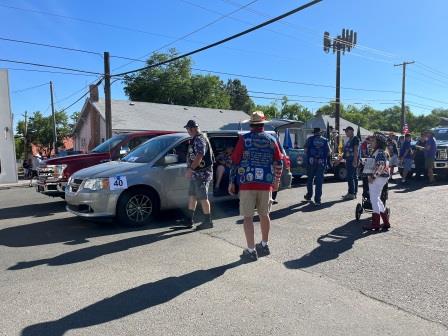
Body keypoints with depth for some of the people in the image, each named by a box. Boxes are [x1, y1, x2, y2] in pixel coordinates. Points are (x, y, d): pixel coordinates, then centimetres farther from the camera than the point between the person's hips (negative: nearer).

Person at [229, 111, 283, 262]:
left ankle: (251, 251, 4)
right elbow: (279, 162, 9)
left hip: (247, 184, -3)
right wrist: (277, 181, 21)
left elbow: (235, 161, -5)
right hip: (266, 184, 4)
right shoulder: (271, 140, 7)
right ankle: (264, 245, 31)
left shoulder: (244, 139, -3)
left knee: (248, 217, 3)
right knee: (264, 215, 18)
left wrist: (231, 182, 2)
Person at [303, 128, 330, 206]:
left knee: (310, 179, 15)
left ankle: (309, 196, 27)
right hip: (321, 162, 1)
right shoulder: (325, 140, 7)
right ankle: (317, 200, 2)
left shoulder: (310, 139, 2)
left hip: (311, 162, -1)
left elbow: (305, 150, -3)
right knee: (319, 180, 3)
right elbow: (328, 152, 5)